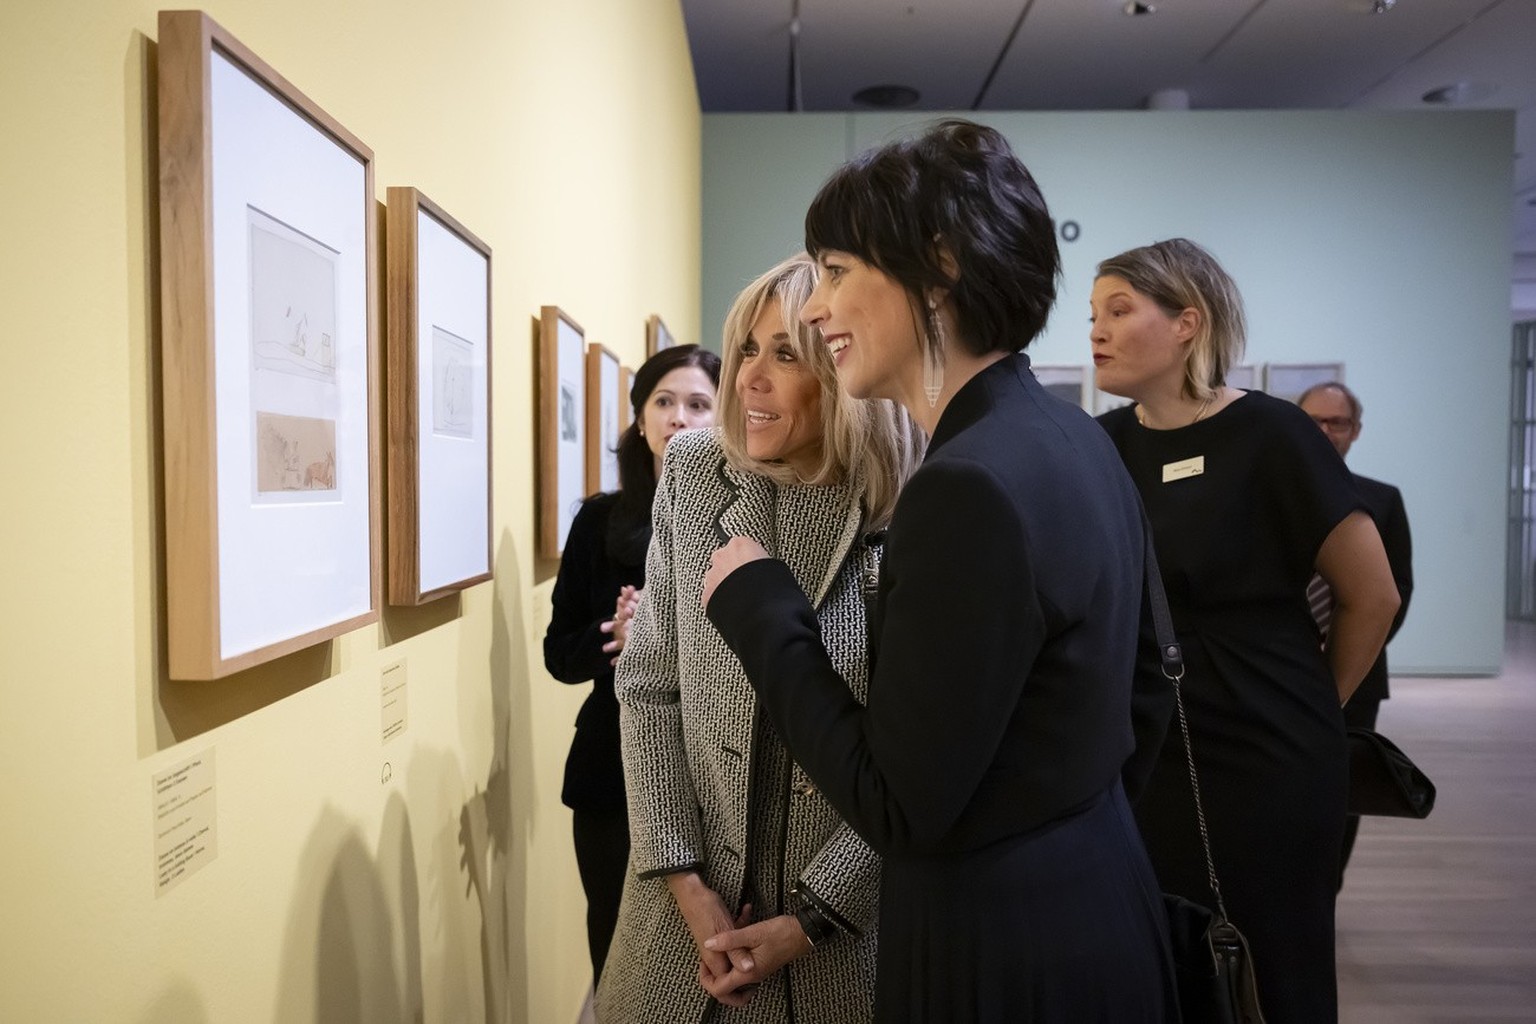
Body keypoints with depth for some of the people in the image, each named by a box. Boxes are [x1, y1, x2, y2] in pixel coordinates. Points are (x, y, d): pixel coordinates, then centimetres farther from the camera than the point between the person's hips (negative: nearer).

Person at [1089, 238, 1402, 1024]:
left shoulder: (1266, 435, -11)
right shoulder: (1105, 445, 2)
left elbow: (1371, 597, -4)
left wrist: (1308, 708, 6)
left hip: (1263, 762, -4)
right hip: (1142, 760, 5)